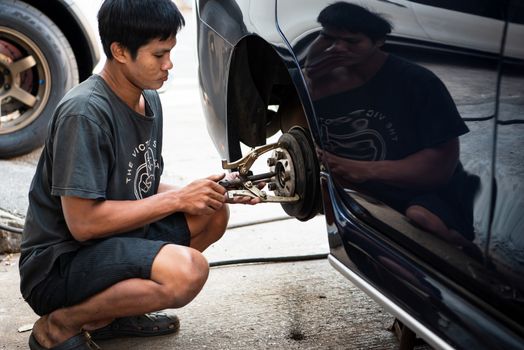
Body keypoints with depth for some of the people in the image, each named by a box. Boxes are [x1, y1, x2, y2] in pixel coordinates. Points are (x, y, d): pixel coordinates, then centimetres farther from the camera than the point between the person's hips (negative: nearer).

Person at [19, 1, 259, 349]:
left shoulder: (149, 99, 4)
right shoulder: (85, 112, -23)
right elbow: (83, 222, -26)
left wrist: (210, 193, -2)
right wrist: (178, 198, -19)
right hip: (58, 264, -9)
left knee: (214, 213, 4)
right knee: (188, 270, -29)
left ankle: (116, 313, 7)